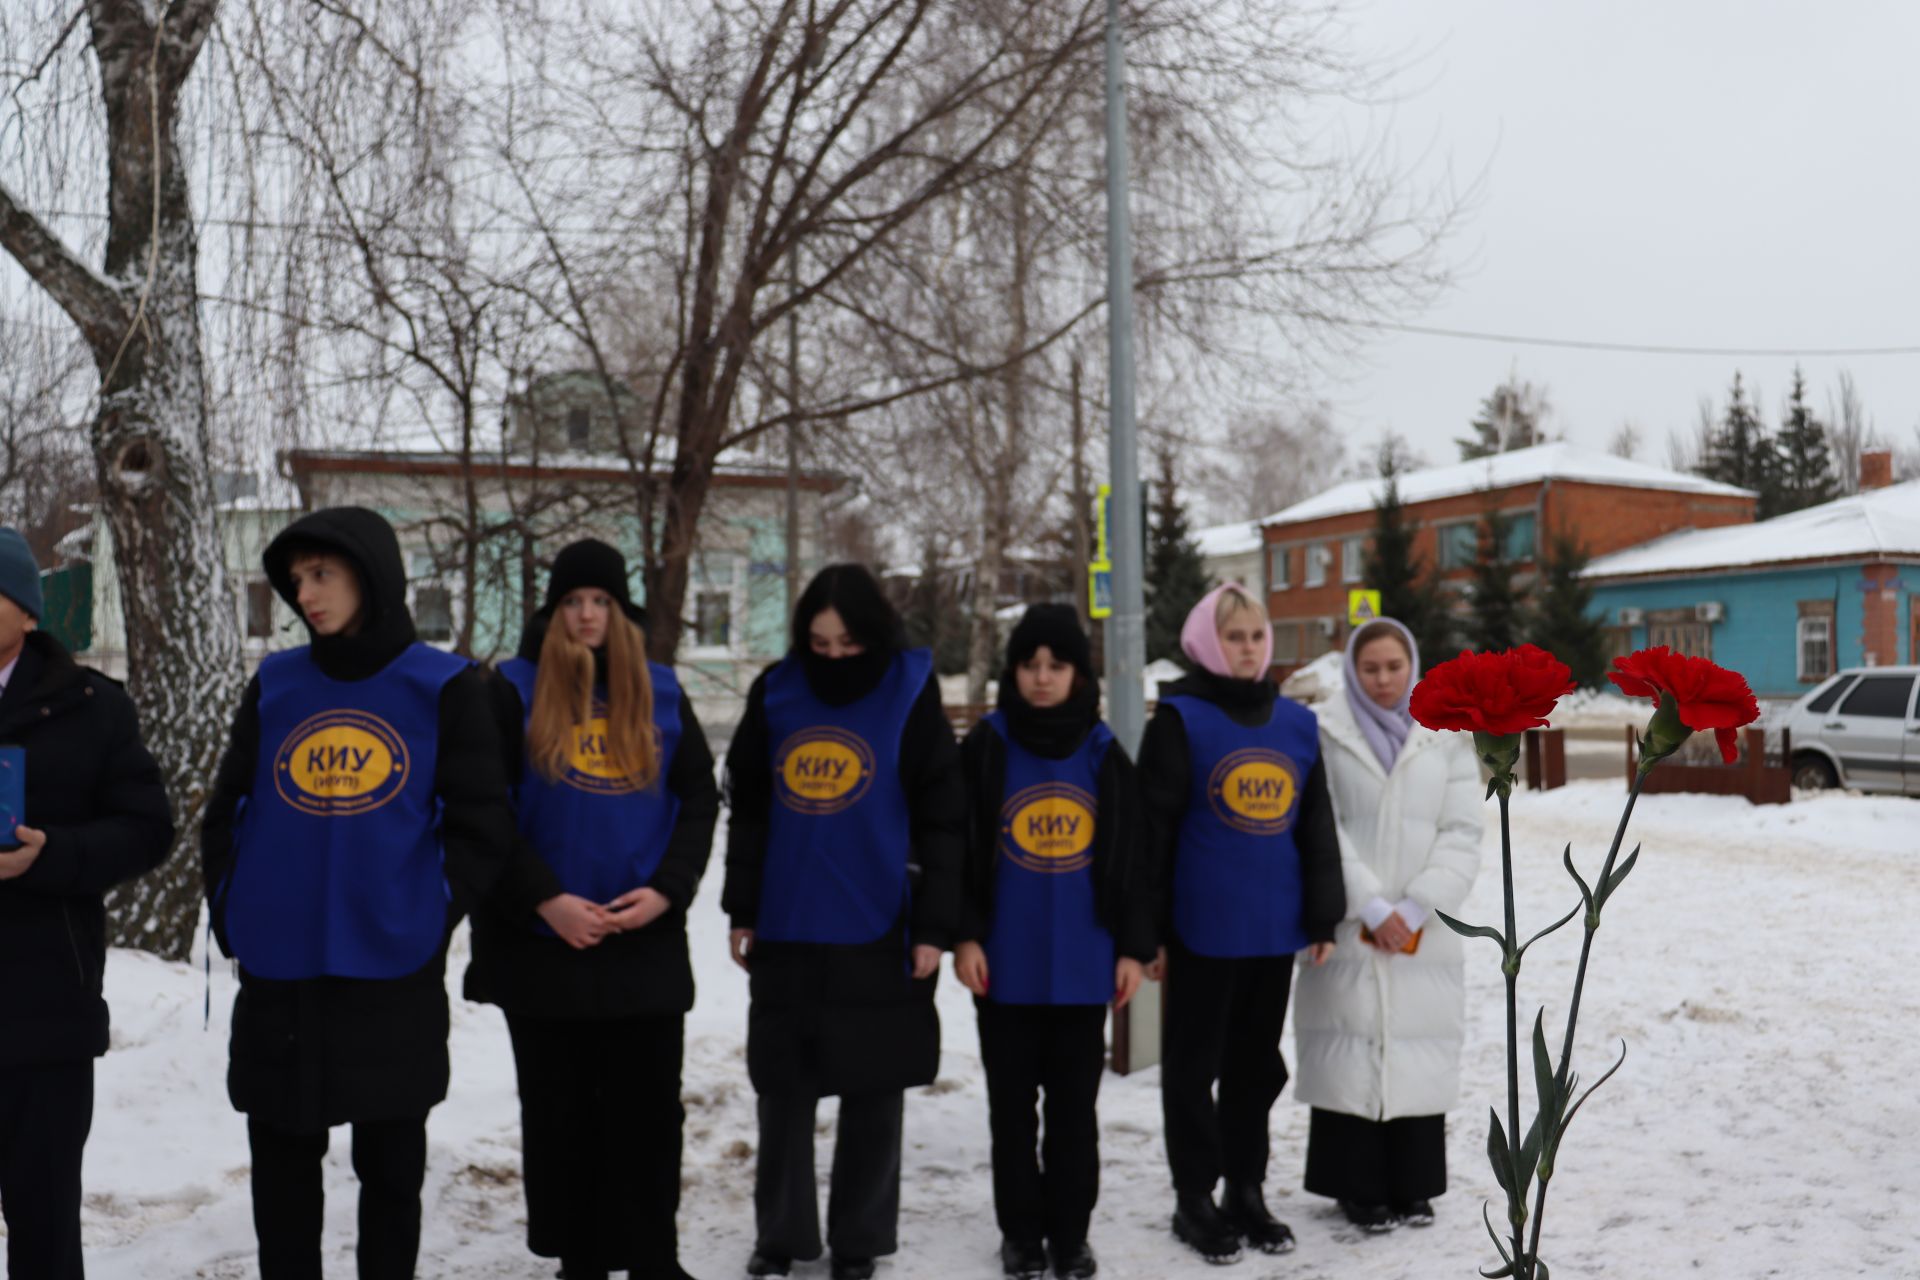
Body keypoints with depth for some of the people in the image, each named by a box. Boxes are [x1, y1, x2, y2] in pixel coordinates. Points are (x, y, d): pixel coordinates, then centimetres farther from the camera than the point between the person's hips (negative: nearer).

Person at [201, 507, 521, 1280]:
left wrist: (430, 916, -9)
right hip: (277, 976, 3)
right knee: (281, 1171, 14)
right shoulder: (275, 684, 7)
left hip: (394, 979, -3)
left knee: (391, 1170, 11)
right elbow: (226, 812, 11)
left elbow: (482, 829, -4)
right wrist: (230, 913, 2)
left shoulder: (446, 688, -3)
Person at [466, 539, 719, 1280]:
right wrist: (545, 898, -14)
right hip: (542, 942, -1)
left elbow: (699, 797, 6)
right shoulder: (514, 688, -1)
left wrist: (667, 889, -8)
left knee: (649, 1110, 7)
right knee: (560, 1114, 10)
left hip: (646, 942, 2)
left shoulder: (660, 690, 7)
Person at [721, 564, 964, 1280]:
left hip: (878, 935, -2)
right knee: (784, 1094, 10)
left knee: (873, 1099, 7)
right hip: (785, 933, 3)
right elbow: (748, 810, 10)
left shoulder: (910, 695, -5)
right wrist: (741, 911, 8)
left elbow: (942, 821, -5)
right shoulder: (776, 692, 3)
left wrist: (935, 926, -9)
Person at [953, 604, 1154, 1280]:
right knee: (1012, 1103, 10)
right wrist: (964, 935, -9)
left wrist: (1134, 946, 1)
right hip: (1007, 962, -1)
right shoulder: (985, 748, -1)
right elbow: (959, 849, -2)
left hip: (1083, 963, 1)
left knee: (1075, 1106, 10)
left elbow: (1131, 859, 6)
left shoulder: (1105, 754, 4)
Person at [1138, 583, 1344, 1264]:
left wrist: (1323, 916, 9)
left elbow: (1317, 827, 12)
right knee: (1195, 1064, 7)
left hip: (1275, 926, 5)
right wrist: (1148, 928, -10)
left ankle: (1246, 1192, 29)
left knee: (1257, 1063, 15)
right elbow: (1153, 827, -8)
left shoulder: (1296, 722, 8)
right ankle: (1194, 1199, 20)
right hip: (1203, 927, -5)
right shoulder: (1181, 719, -6)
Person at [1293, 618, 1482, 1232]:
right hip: (1348, 927, -2)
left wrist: (1415, 908, -10)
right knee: (1350, 1052, -1)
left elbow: (1462, 834, 1)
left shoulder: (1447, 738, 7)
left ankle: (1412, 1185, 19)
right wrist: (1372, 907, -11)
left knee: (1419, 1052, 6)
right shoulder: (1326, 736, 0)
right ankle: (1360, 1187, 11)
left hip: (1425, 931, 2)